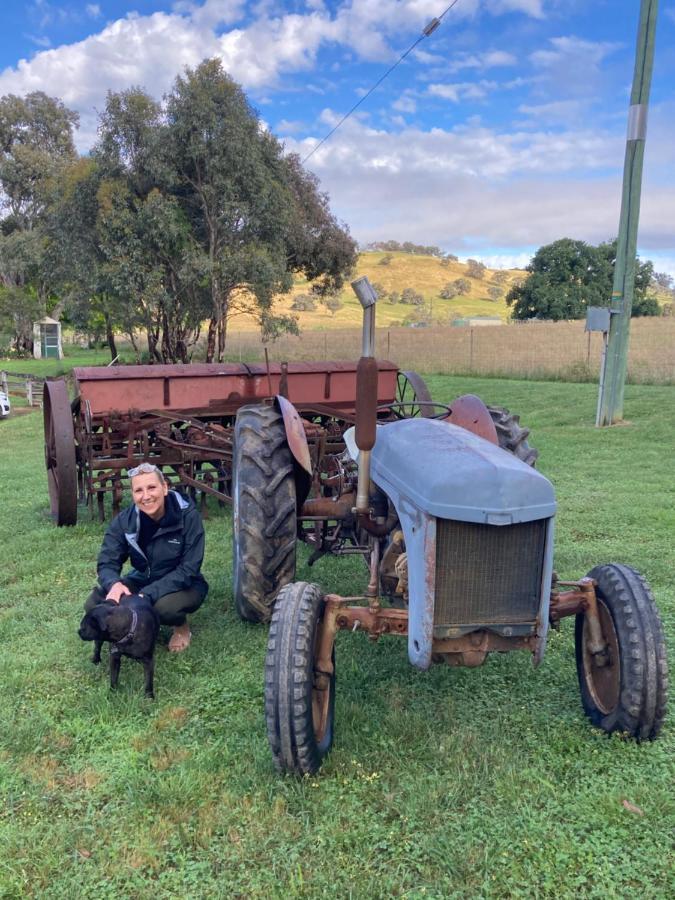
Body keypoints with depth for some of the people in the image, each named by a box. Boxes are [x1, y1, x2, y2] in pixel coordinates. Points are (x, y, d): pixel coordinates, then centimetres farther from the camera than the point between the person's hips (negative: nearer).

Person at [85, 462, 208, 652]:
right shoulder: (124, 521, -12)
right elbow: (107, 562, -12)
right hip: (143, 580, 4)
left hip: (183, 585, -4)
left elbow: (188, 569, -24)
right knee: (95, 604, -20)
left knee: (165, 607, -37)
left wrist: (148, 594, -35)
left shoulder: (187, 515, -23)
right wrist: (114, 583, -37)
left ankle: (181, 626, -1)